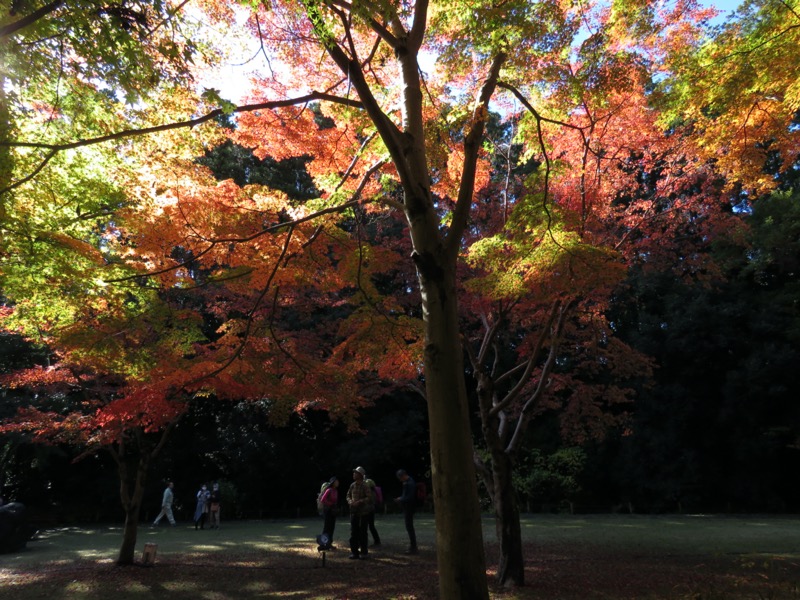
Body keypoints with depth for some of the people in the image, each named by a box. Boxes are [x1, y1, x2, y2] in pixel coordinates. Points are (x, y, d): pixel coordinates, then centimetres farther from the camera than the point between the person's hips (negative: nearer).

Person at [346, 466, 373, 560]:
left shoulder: (365, 486, -12)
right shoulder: (352, 485, 7)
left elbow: (369, 497, -16)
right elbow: (348, 495, 15)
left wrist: (359, 502, -22)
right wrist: (350, 501, -5)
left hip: (363, 512, -6)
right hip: (354, 511, 6)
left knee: (362, 532, 2)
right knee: (353, 532, 7)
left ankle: (363, 552, 14)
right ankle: (354, 552, 16)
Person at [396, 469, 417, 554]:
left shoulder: (410, 483, -20)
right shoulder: (407, 482, 11)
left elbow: (410, 497, -24)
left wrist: (401, 499, -14)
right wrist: (401, 498, 6)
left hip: (409, 508, -10)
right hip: (407, 508, 10)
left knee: (409, 527, -5)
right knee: (410, 527, 16)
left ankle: (413, 548, 0)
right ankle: (413, 547, 25)